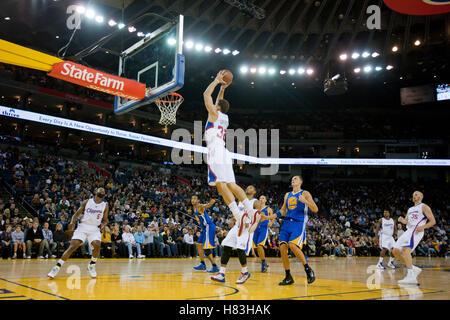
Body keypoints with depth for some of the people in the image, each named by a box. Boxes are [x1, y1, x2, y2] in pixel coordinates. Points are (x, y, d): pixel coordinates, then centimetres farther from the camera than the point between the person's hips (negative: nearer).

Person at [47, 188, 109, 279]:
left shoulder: (105, 205, 5)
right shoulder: (86, 202, 4)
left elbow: (105, 220, 11)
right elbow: (77, 214, 7)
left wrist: (102, 224, -12)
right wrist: (72, 222, -11)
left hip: (95, 228, 1)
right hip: (83, 226, 0)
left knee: (97, 245, -23)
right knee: (73, 246, -14)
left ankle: (91, 265, 3)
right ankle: (57, 267, -6)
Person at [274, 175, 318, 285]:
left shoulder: (305, 194, 3)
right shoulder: (287, 195, 20)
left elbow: (315, 209, -4)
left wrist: (305, 201, -19)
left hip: (299, 224, -6)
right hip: (287, 223, 6)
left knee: (293, 245, -25)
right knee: (282, 248, -7)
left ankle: (308, 269, -5)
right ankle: (288, 277, 5)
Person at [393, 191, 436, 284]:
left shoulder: (424, 207, 3)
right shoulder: (410, 209, 25)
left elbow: (433, 221, -2)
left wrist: (423, 226, -19)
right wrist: (402, 220, 2)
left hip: (416, 231, -9)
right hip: (408, 231, 9)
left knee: (405, 249, -29)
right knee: (396, 251, 2)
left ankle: (411, 276, -34)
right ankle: (414, 269, 10)